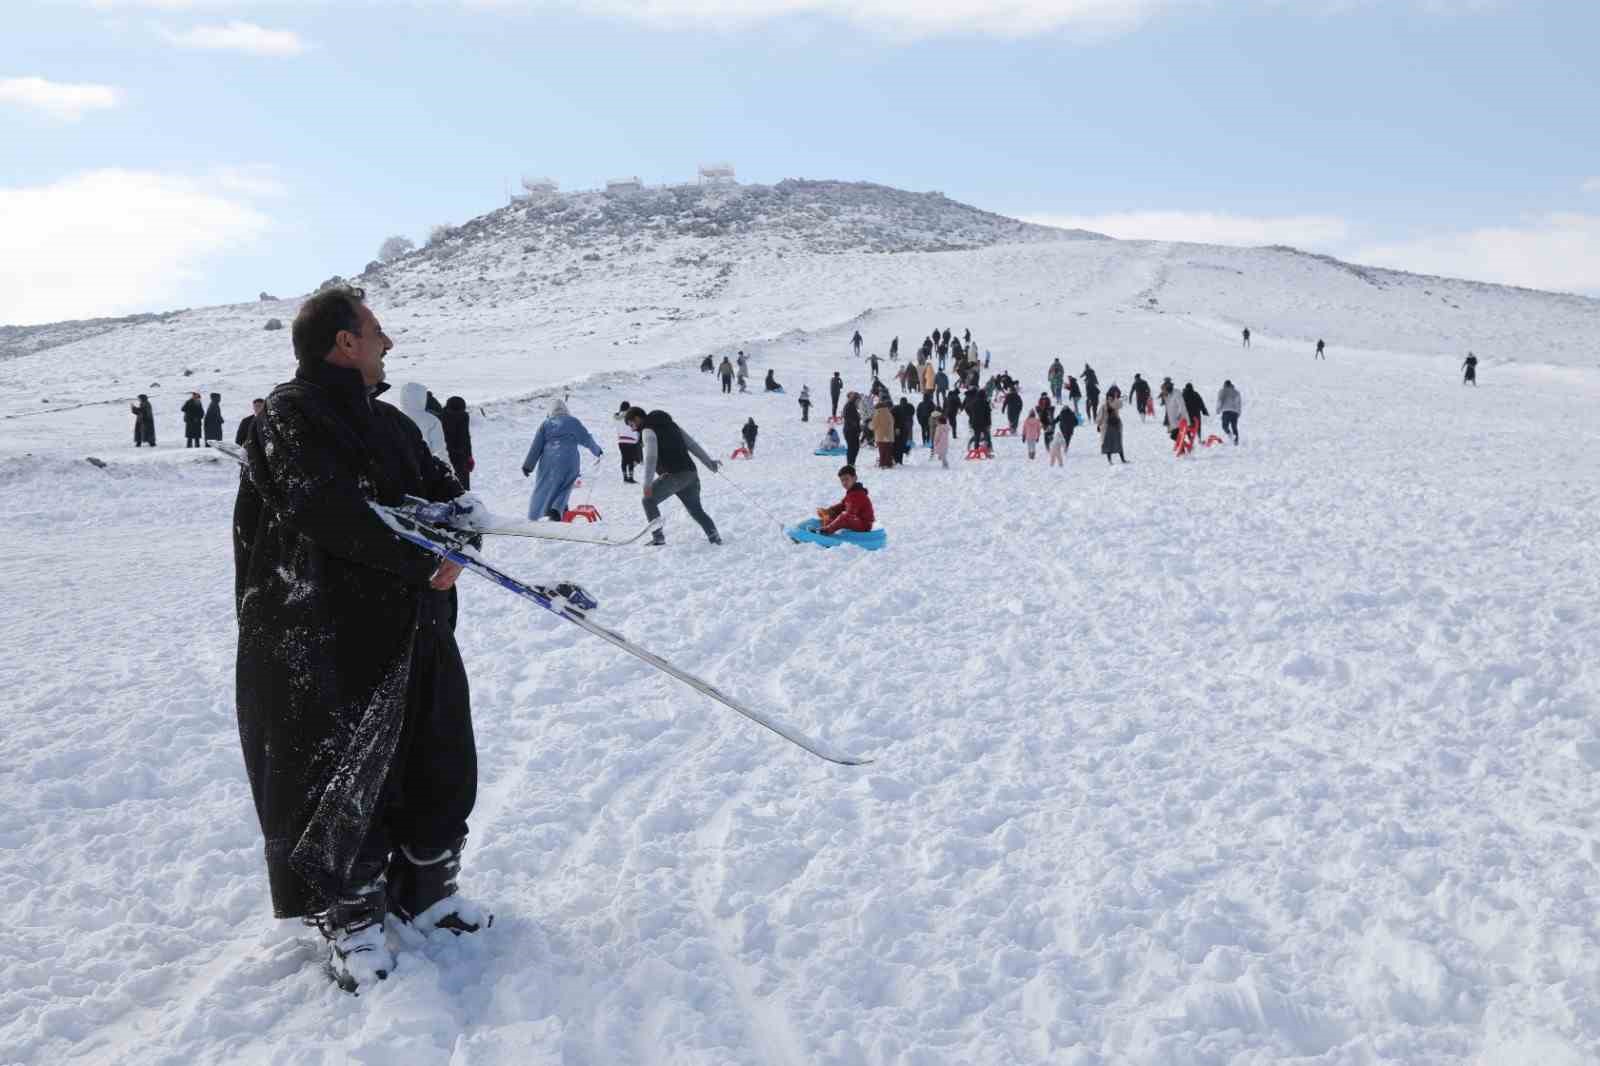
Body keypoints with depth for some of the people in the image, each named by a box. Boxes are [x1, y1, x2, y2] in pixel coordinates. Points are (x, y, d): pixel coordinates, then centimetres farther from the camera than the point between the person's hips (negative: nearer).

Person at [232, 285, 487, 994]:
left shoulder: (389, 423, 18)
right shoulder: (289, 416, -9)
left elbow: (443, 491, 17)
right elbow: (331, 515, -23)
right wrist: (423, 559, -20)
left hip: (414, 630, 9)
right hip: (323, 646, -8)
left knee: (438, 765, 14)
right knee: (340, 778, 1)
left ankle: (423, 891, 33)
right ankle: (350, 921, 18)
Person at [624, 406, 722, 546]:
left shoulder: (648, 430, -4)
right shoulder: (669, 424, 20)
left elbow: (651, 457, -18)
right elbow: (692, 444, 19)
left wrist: (647, 484, -23)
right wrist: (709, 462, 23)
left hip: (674, 476, -8)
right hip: (691, 474, 8)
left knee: (649, 501, 6)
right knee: (695, 509, 21)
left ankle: (658, 537, 0)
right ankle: (714, 535, 14)